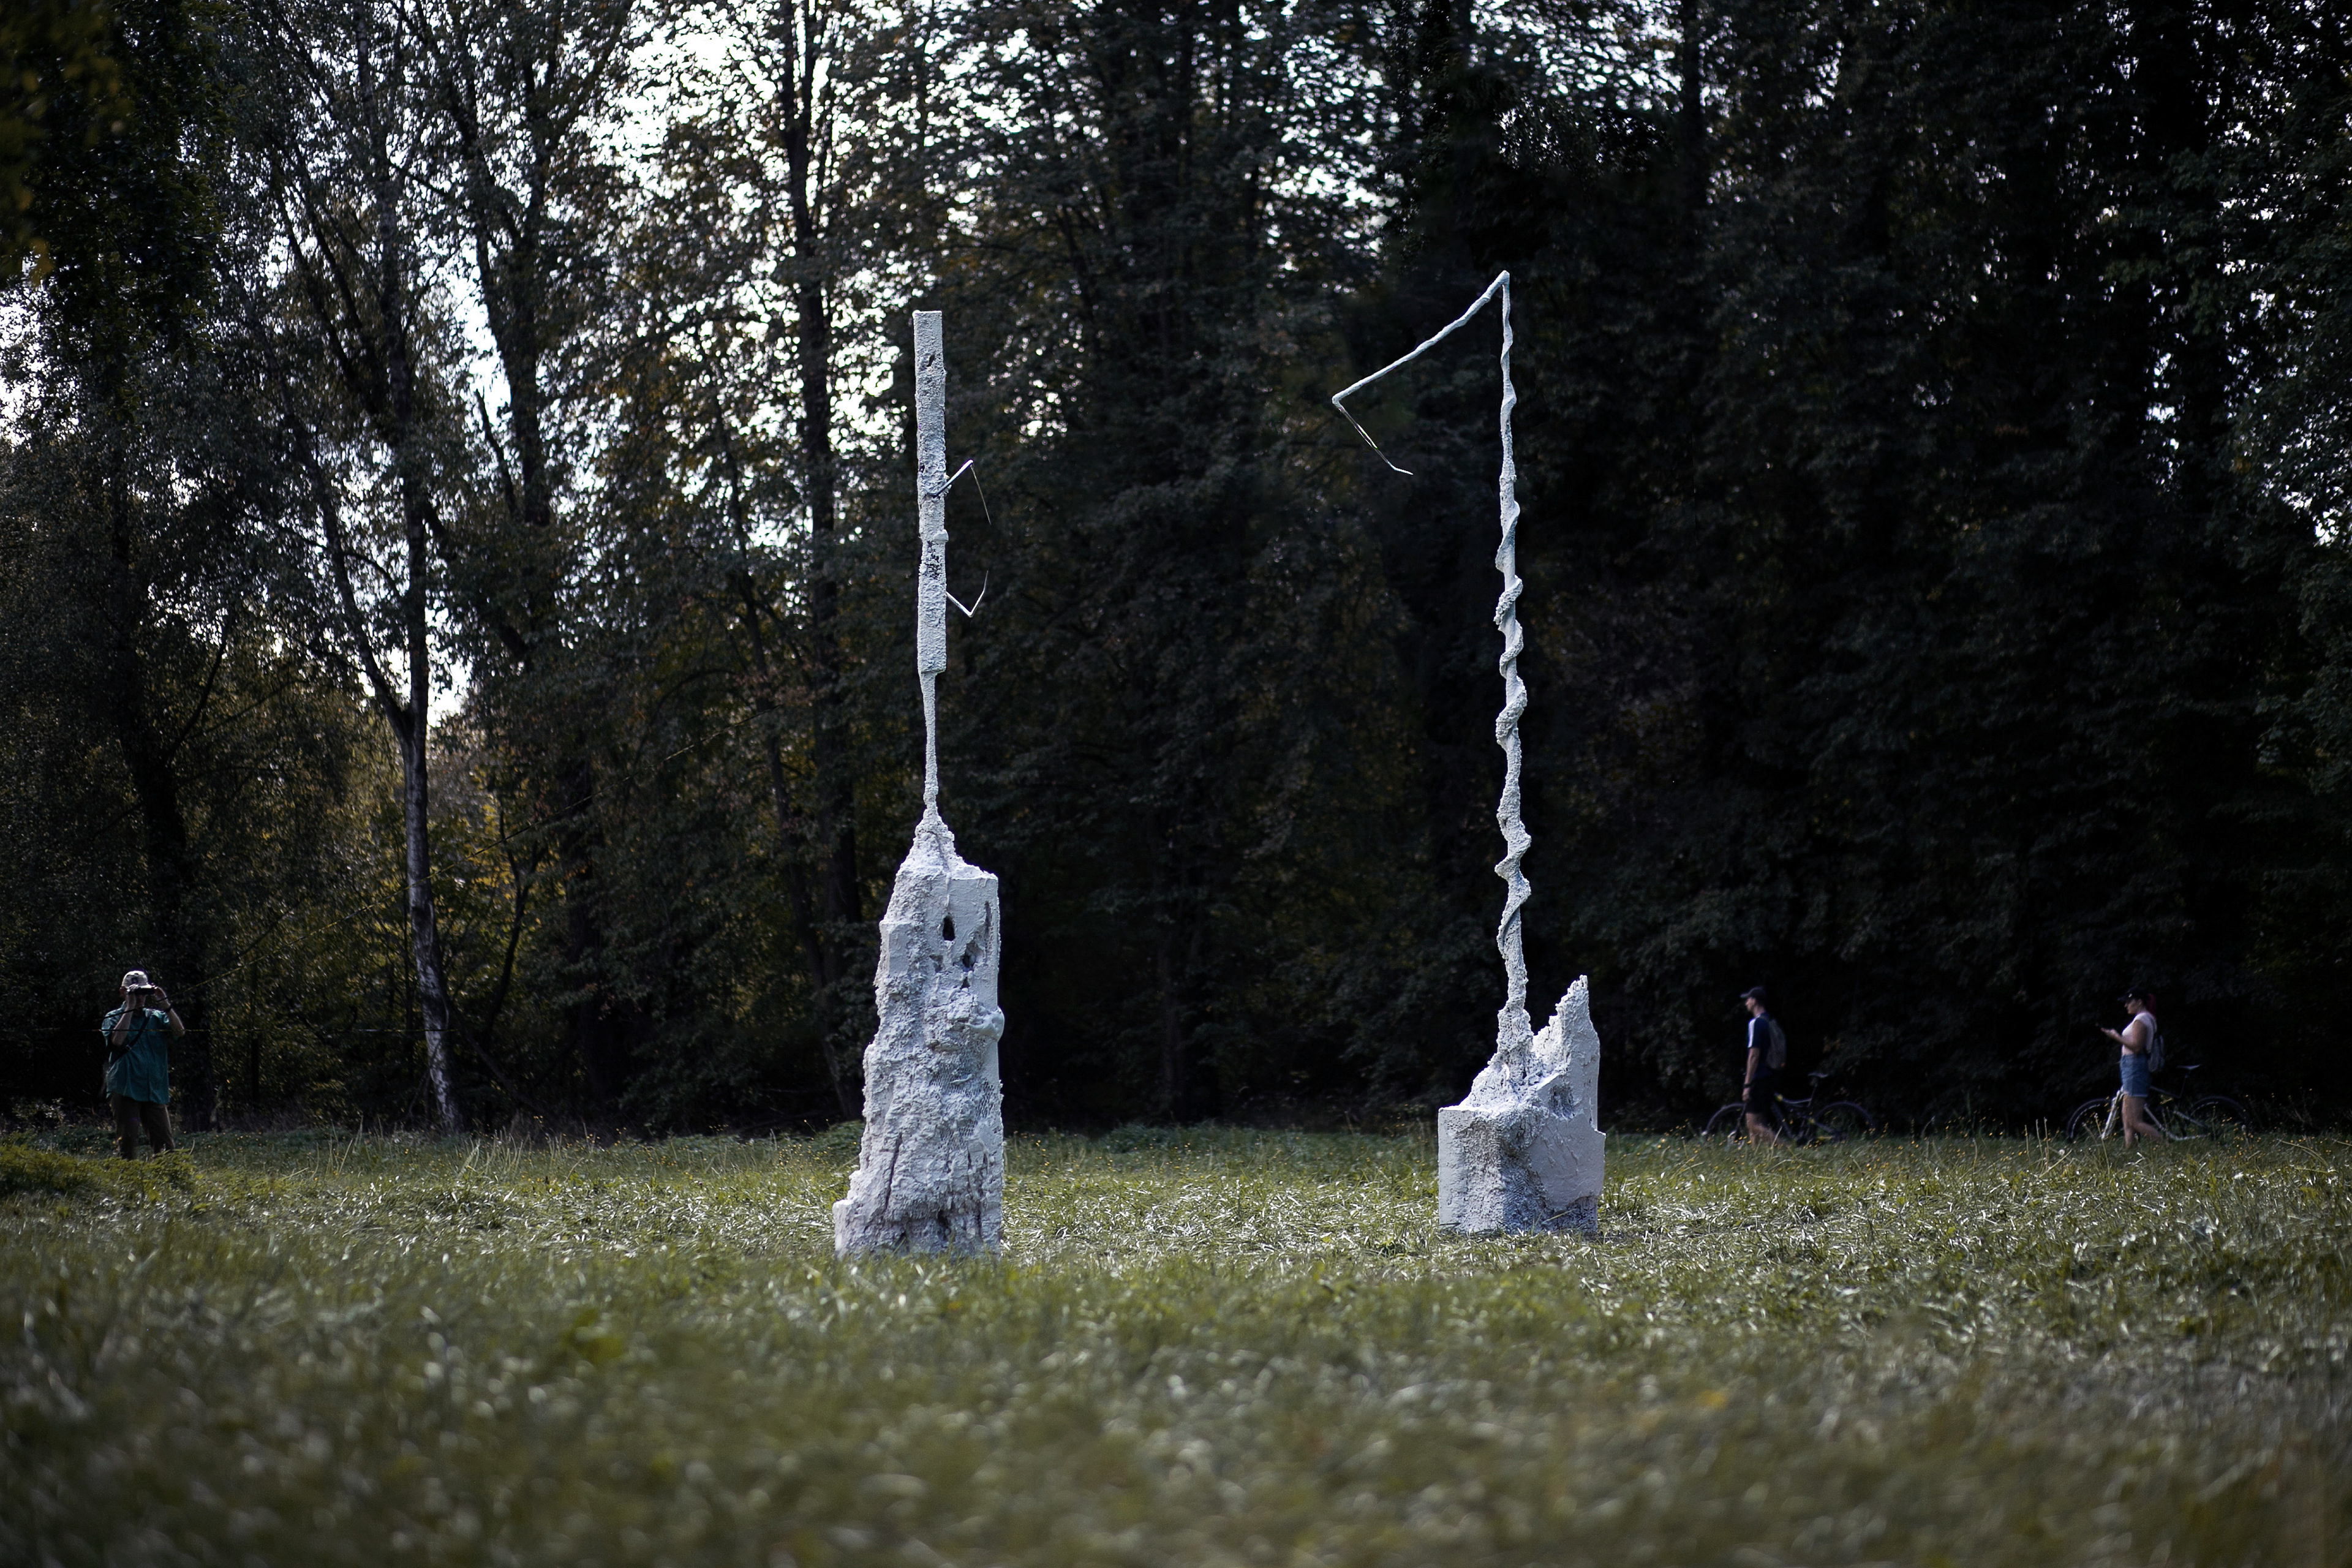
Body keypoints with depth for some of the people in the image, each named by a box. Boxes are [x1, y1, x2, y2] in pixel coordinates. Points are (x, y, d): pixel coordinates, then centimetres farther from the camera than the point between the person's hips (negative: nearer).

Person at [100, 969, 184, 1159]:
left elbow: (179, 1031, -1)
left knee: (165, 1144, -2)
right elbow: (117, 1039, -14)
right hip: (125, 1091, -3)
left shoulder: (156, 1017, 15)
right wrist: (130, 1008, -10)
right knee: (127, 1143, -7)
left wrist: (165, 1004, -7)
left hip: (155, 1091, 3)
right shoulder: (114, 1018, 7)